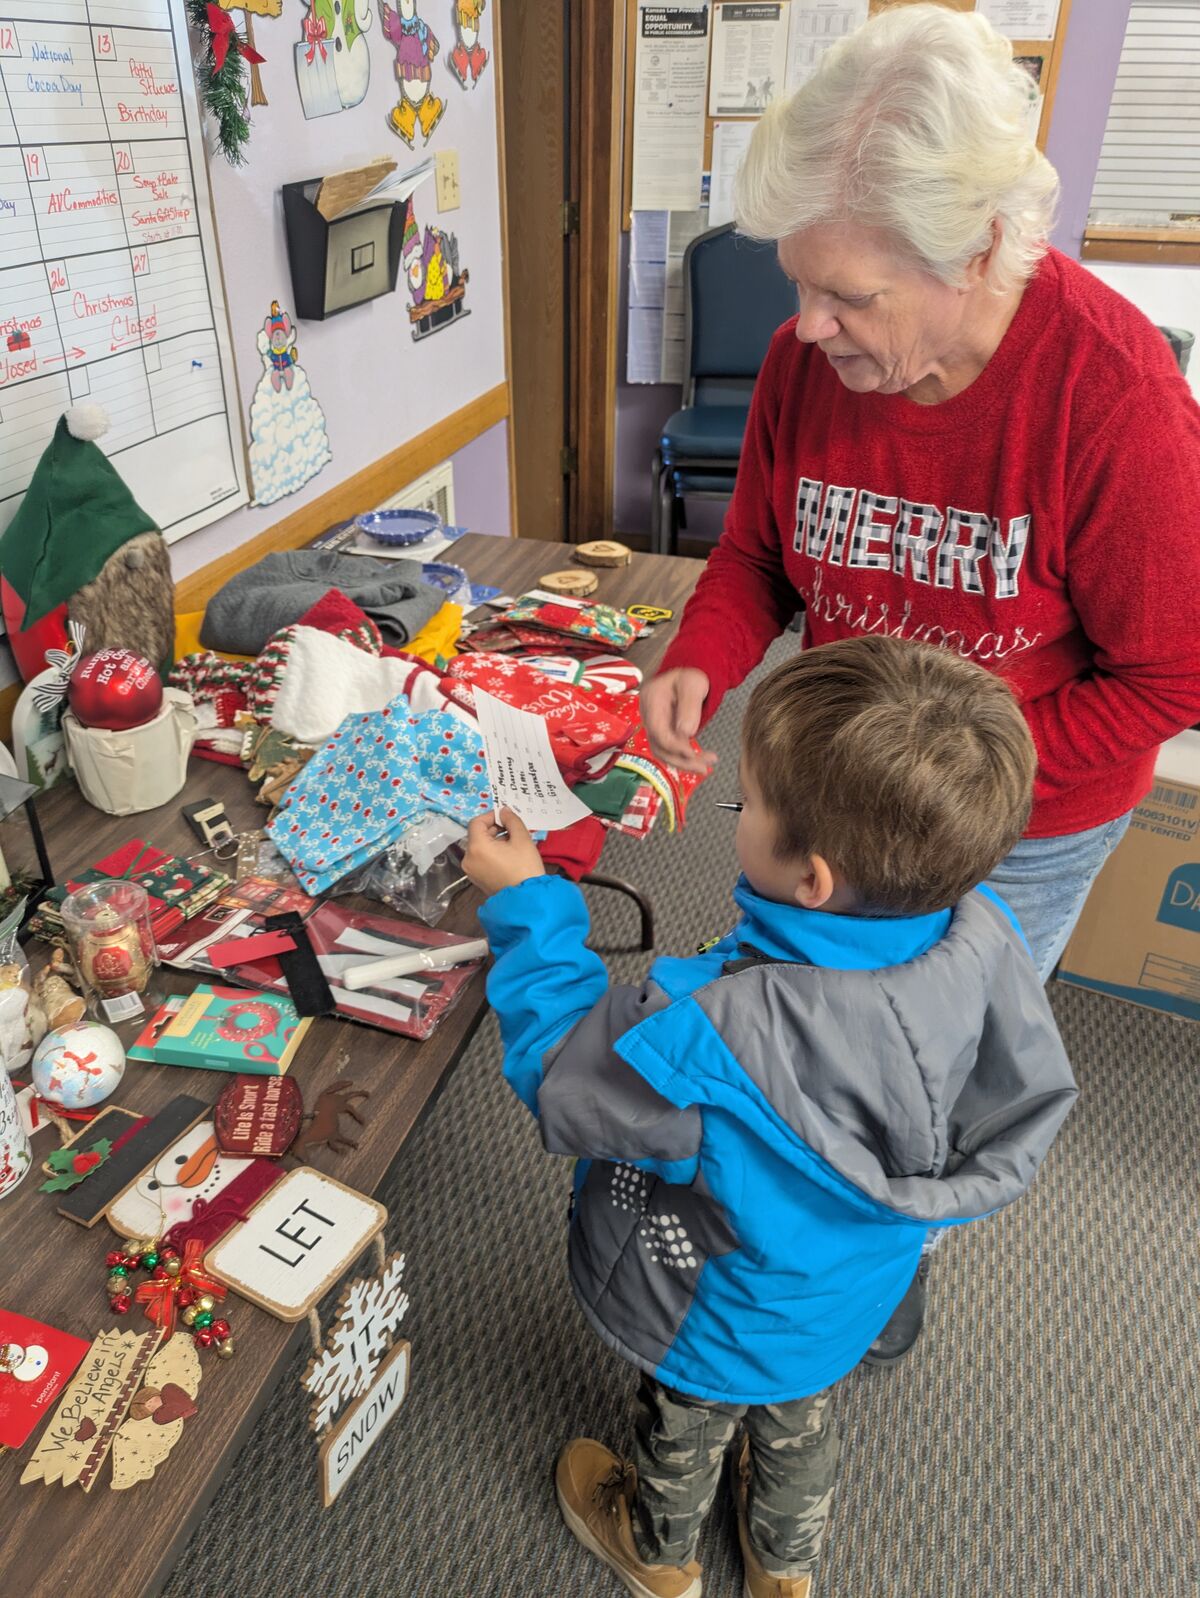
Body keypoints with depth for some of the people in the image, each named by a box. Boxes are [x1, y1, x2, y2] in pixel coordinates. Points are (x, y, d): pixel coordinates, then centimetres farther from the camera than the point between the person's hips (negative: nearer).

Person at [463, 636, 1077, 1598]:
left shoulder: (725, 1041, -47)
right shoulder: (984, 940, -28)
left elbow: (560, 1078, -29)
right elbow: (1032, 1100, -8)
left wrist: (525, 903, -23)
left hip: (718, 1326, -5)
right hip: (849, 1301, 5)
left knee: (685, 1429, 30)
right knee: (800, 1418, 36)